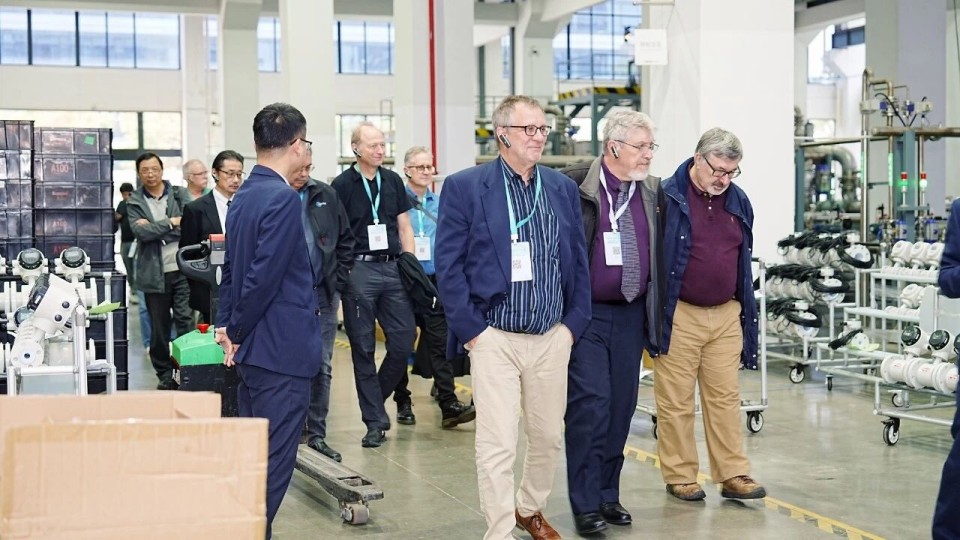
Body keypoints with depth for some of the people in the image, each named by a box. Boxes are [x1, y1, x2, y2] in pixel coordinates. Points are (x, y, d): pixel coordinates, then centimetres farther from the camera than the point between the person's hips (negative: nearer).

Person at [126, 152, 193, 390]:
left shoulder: (179, 194, 7)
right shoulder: (134, 202, 6)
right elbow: (140, 231, -10)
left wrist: (154, 228, -10)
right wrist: (171, 222, -10)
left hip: (182, 269, -1)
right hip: (155, 273, 1)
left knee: (185, 321, -6)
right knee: (159, 329, 8)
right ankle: (165, 377, 17)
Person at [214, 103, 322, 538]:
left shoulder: (245, 195, 12)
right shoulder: (283, 199, -17)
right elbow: (264, 278, -21)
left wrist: (226, 324, 12)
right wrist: (236, 330, -8)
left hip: (253, 350, 9)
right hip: (282, 350, -9)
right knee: (274, 462, -3)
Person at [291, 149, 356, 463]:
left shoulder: (325, 196, 7)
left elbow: (346, 242, 13)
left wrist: (338, 284, 6)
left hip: (323, 295, 4)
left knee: (322, 367, 7)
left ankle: (316, 434, 16)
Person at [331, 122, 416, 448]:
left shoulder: (393, 181, 12)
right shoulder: (342, 185, -1)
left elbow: (404, 227, 15)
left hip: (392, 267, 4)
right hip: (359, 269, -4)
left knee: (404, 338, -1)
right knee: (363, 348, 1)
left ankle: (376, 399, 22)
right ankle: (375, 421, 9)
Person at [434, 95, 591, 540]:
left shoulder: (563, 188, 9)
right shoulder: (464, 187, -5)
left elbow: (578, 260, 12)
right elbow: (448, 265, -6)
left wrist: (574, 322, 5)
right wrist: (471, 329, -9)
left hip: (552, 337, 5)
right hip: (495, 337, -4)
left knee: (548, 435, 16)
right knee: (497, 445, -5)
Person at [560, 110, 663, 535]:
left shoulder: (654, 192, 8)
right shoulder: (574, 186, -8)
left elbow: (661, 253, 16)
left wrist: (656, 313, 12)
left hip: (631, 315, 5)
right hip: (585, 313, -5)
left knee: (622, 408, 9)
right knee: (589, 405, -6)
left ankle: (608, 495, 22)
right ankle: (585, 505, 4)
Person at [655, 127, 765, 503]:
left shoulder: (738, 201, 10)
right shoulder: (667, 198, -8)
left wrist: (747, 312, 18)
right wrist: (656, 316, -7)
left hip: (726, 314, 5)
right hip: (679, 315, -5)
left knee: (726, 397, 7)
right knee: (676, 401, 2)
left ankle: (733, 475, 13)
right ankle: (680, 477, 13)